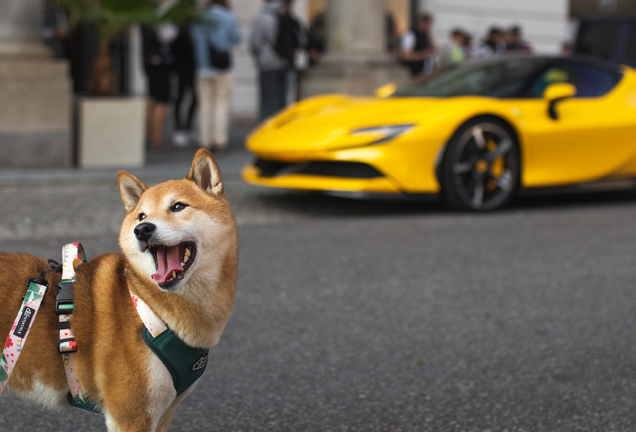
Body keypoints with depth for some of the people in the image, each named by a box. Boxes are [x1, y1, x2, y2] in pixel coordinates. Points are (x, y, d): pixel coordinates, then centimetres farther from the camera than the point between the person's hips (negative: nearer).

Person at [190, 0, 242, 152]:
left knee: (205, 104, 6)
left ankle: (206, 141, 6)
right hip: (223, 69, -3)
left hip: (203, 69, 3)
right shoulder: (228, 18, -4)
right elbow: (236, 39, 5)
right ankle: (220, 141, -7)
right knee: (222, 103, -1)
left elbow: (195, 40, 11)